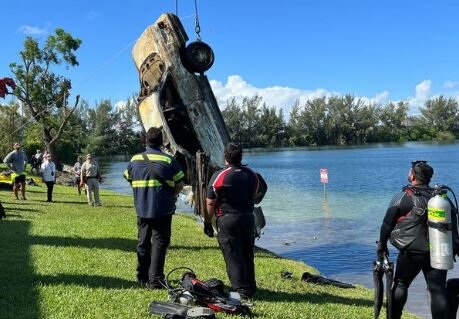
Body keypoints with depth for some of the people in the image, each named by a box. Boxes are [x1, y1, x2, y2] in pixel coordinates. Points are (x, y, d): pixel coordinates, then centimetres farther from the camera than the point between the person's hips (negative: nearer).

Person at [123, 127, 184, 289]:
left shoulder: (135, 160, 2)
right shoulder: (168, 160, -8)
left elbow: (129, 179, 11)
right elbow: (179, 185, -5)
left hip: (142, 209, 4)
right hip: (163, 209, -3)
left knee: (143, 243, 14)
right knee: (159, 243, 2)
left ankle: (142, 278, 22)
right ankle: (155, 280, 0)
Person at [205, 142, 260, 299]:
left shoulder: (219, 176, -12)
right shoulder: (252, 175, 5)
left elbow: (210, 203, -10)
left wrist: (207, 223, -1)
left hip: (227, 220, -5)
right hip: (248, 218, 6)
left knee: (233, 256, 2)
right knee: (247, 255, 15)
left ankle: (241, 290, 3)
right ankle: (251, 288, 23)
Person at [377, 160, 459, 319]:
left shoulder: (402, 198, -6)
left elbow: (387, 224, -3)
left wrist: (382, 245, 8)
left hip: (412, 251, -3)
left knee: (400, 284, 12)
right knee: (438, 290, 5)